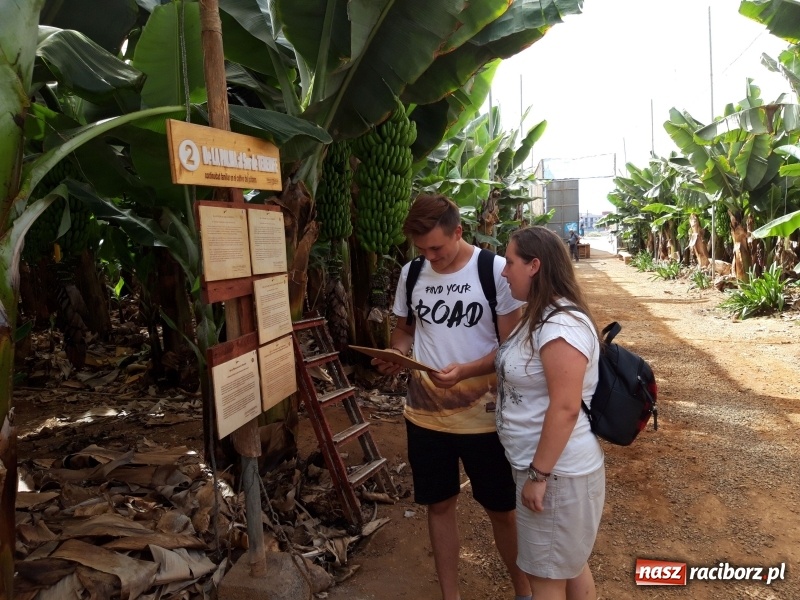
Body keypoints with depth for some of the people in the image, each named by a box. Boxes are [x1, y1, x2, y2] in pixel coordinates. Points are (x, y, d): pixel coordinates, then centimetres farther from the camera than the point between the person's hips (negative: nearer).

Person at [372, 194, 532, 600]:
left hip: (483, 416, -3)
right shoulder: (411, 274, 1)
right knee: (439, 505, 16)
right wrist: (396, 354, -10)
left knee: (501, 509, 13)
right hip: (425, 414, 4)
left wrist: (465, 370, -29)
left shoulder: (496, 271, -12)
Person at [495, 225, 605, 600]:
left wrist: (538, 475, -23)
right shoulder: (540, 317, 8)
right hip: (550, 467, 10)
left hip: (556, 471, -10)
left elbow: (565, 408, -27)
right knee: (569, 564, 23)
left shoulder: (562, 325, -25)